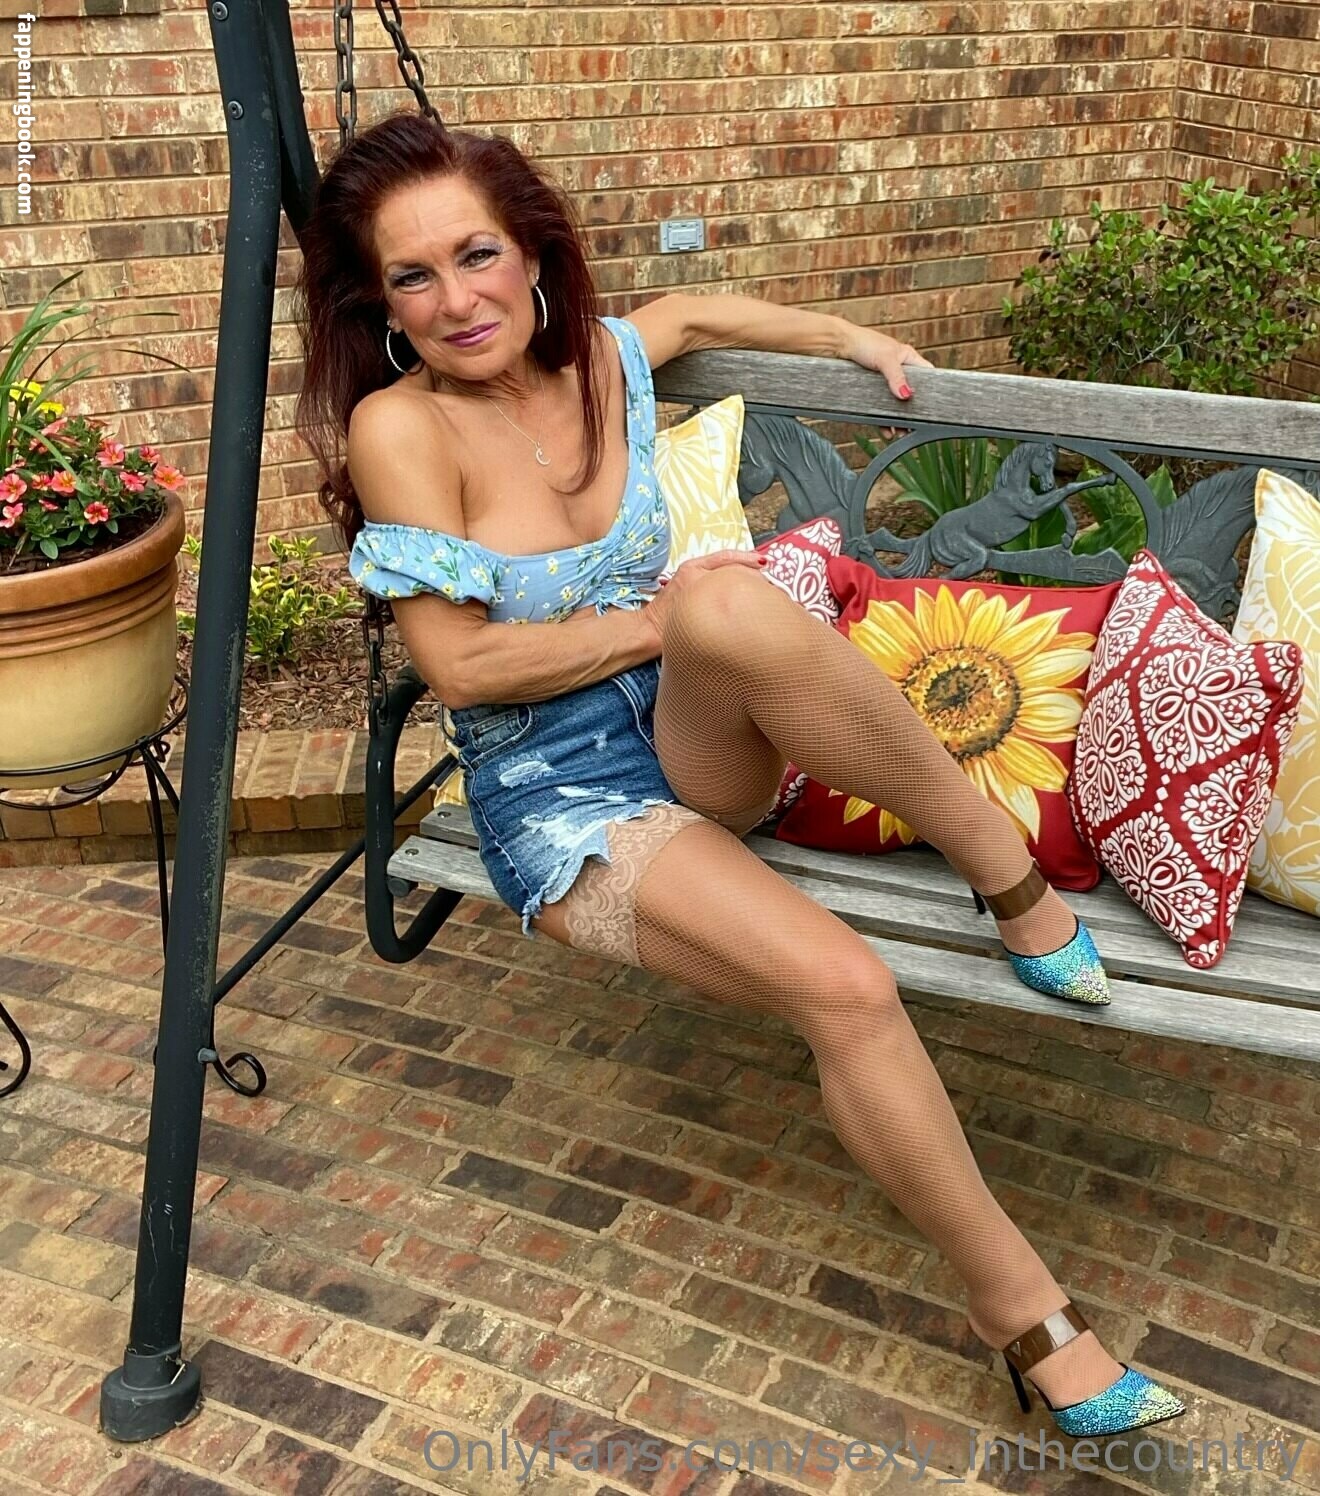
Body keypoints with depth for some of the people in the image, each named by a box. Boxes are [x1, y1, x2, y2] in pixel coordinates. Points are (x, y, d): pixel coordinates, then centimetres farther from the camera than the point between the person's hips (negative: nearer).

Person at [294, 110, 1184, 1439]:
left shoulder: (600, 360, 4)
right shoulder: (396, 426, -13)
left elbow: (699, 313, 27)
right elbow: (460, 665, -14)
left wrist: (853, 341, 22)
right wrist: (651, 622, -11)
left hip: (693, 741, 4)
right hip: (557, 792, -4)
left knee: (732, 609, -35)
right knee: (844, 988, -29)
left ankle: (1008, 870, -19)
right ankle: (1016, 1303, -8)